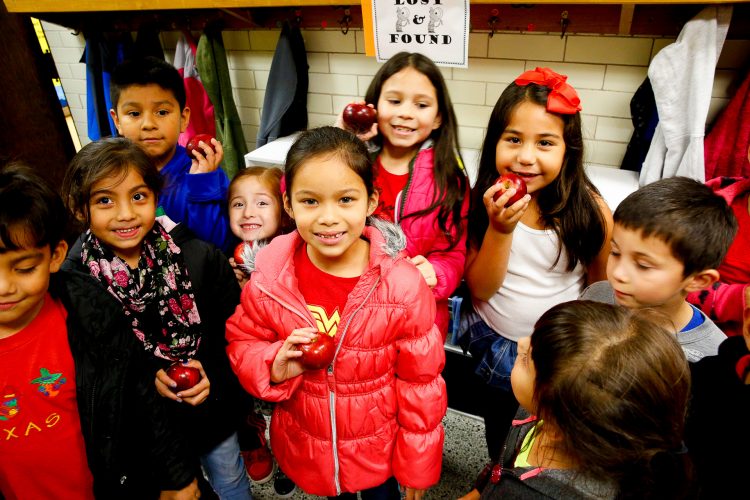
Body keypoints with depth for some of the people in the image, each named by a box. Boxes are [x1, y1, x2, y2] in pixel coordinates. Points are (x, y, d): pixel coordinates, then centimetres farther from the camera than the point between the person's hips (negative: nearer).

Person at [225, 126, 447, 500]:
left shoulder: (403, 285, -24)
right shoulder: (268, 279, -19)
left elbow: (420, 382, -13)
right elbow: (241, 343, -3)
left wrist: (418, 464, -4)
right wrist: (274, 367, -25)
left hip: (379, 449, -2)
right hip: (306, 447, 2)